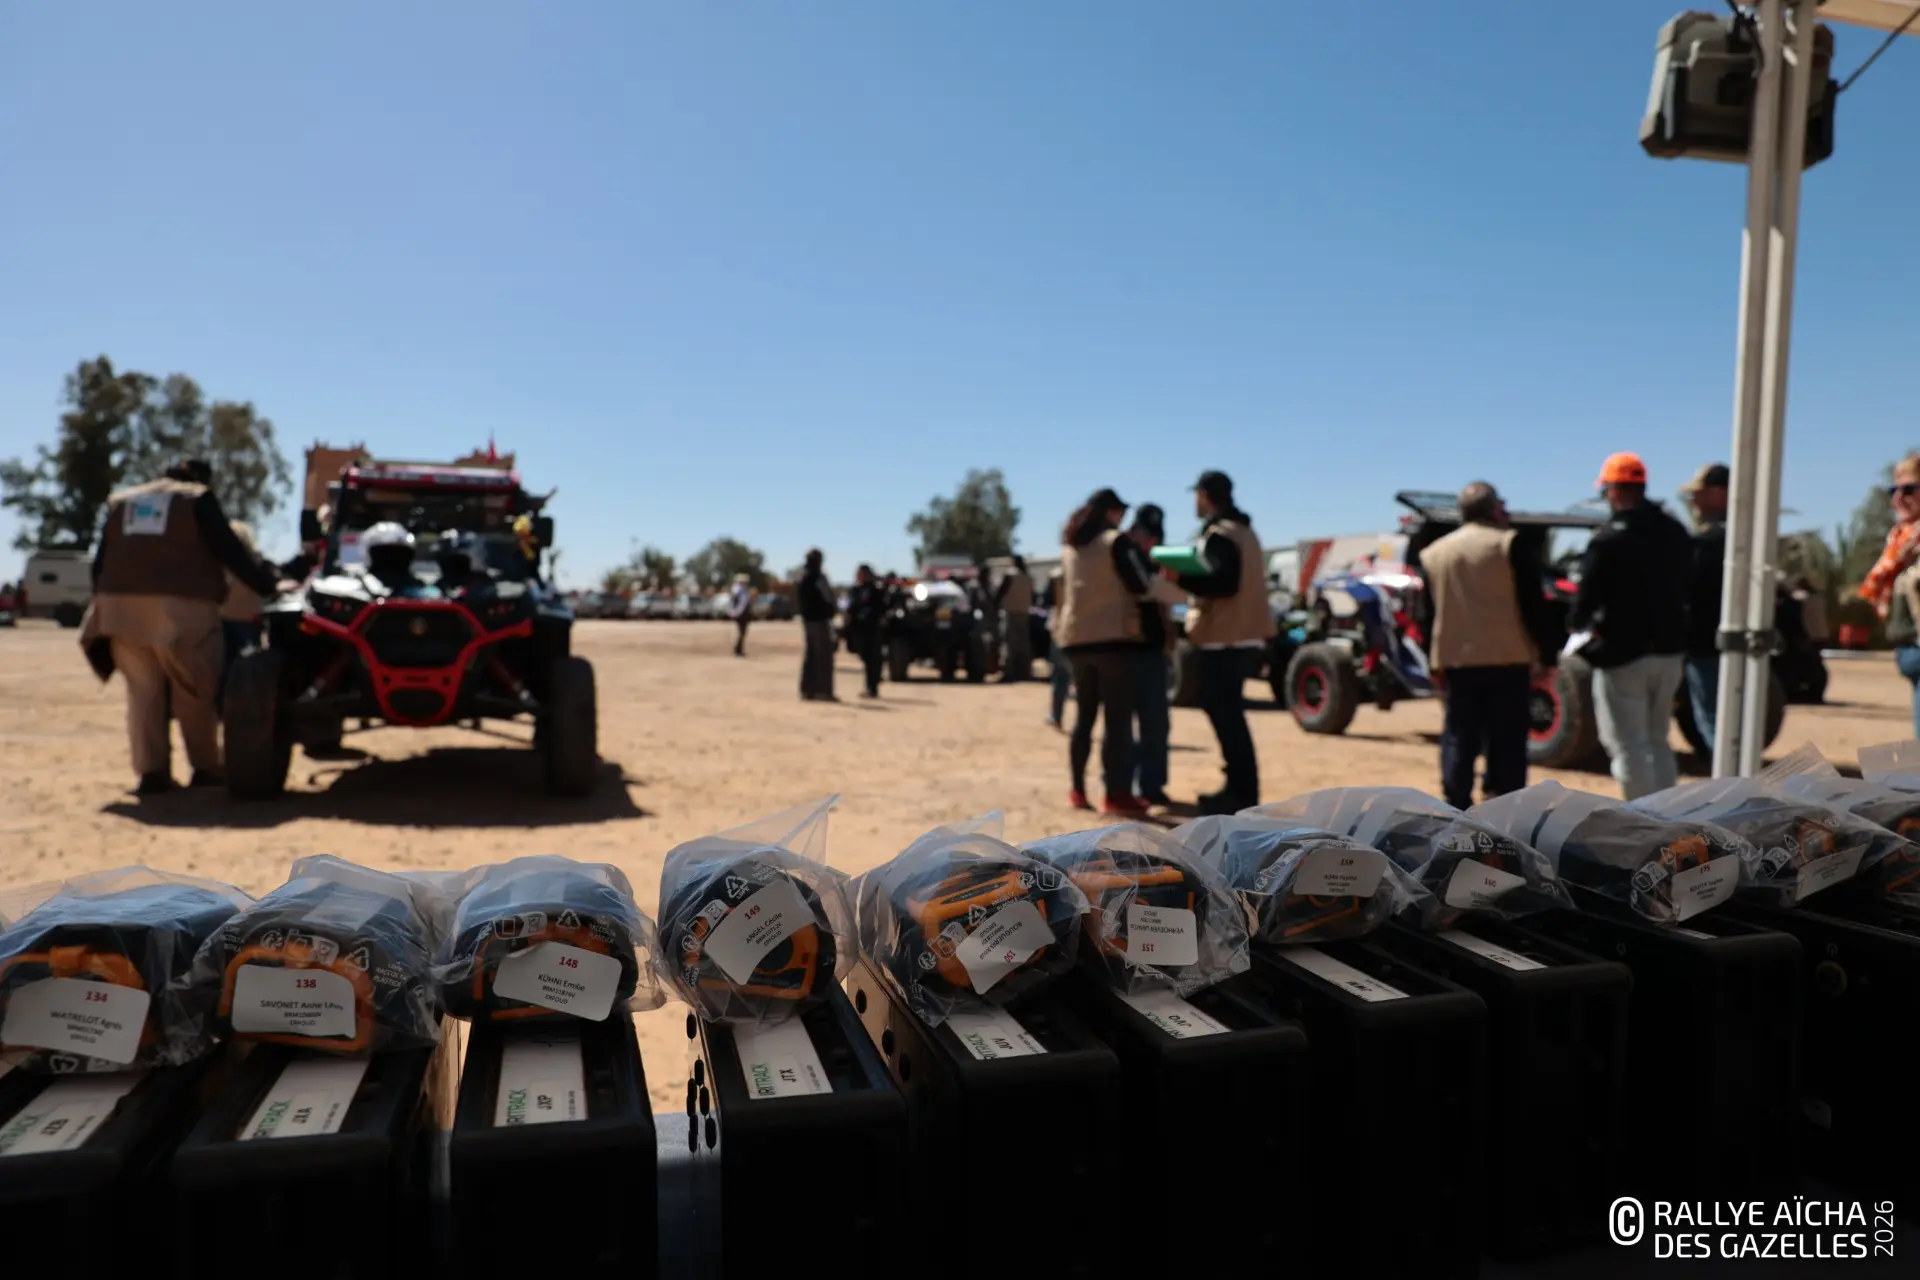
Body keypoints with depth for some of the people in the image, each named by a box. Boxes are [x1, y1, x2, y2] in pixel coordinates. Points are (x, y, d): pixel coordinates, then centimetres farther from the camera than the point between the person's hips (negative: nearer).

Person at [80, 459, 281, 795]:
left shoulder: (120, 502, 23)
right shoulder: (197, 499, 8)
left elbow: (100, 563, 20)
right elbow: (231, 552, 0)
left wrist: (103, 605, 23)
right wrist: (270, 585, 1)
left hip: (120, 605, 5)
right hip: (181, 607, -5)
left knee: (143, 692, 9)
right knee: (194, 693, 5)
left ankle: (151, 772, 6)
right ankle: (205, 768, 11)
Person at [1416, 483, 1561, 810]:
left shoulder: (1432, 553, 10)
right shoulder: (1510, 545, -5)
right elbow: (1534, 605, -8)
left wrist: (1437, 666, 20)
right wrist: (1548, 654, -1)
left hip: (1456, 661, 4)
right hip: (1508, 660, -4)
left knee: (1458, 739, 9)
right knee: (1507, 741, 2)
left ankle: (1457, 806, 9)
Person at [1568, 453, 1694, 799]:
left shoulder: (1608, 538, -17)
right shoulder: (1676, 532, 7)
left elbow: (1588, 595, -14)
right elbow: (1685, 588, 12)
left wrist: (1576, 623, 6)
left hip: (1623, 653, -7)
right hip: (1669, 651, 7)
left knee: (1627, 746, 2)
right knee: (1657, 742, 19)